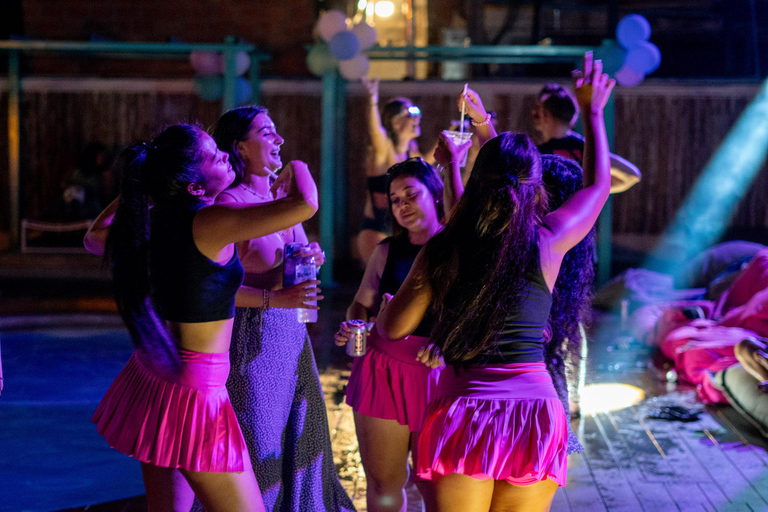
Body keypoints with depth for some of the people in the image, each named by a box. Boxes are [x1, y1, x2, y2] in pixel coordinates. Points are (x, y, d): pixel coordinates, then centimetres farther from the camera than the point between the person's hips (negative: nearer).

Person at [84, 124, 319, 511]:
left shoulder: (150, 221, 3)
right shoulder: (208, 223, -19)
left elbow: (94, 238, 26)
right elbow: (305, 204, -28)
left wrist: (138, 186, 27)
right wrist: (296, 168, -6)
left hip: (151, 377, 9)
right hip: (193, 391, -8)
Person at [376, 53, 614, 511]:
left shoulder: (442, 249, 0)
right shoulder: (549, 240, 0)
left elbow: (393, 327, 8)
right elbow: (598, 186, 20)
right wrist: (592, 113, 33)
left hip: (463, 405, 0)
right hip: (534, 404, 1)